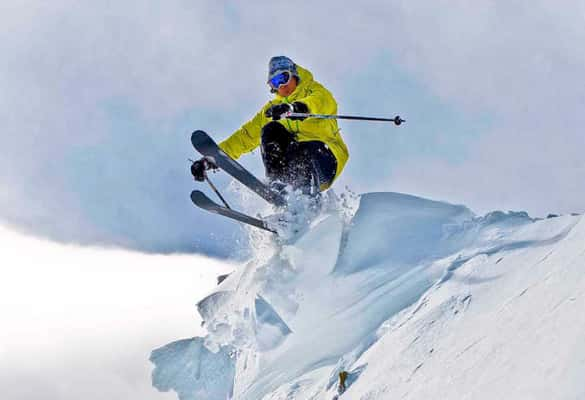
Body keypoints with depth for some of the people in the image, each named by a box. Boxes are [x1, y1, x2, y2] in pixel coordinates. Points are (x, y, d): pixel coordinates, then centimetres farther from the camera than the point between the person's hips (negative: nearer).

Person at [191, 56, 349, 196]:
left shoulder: (312, 89, 10)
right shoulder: (272, 108, 24)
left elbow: (326, 102, -16)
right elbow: (246, 136, 23)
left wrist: (294, 107, -38)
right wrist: (211, 159, 11)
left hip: (326, 157, -4)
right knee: (272, 129, -22)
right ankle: (278, 185, -37)